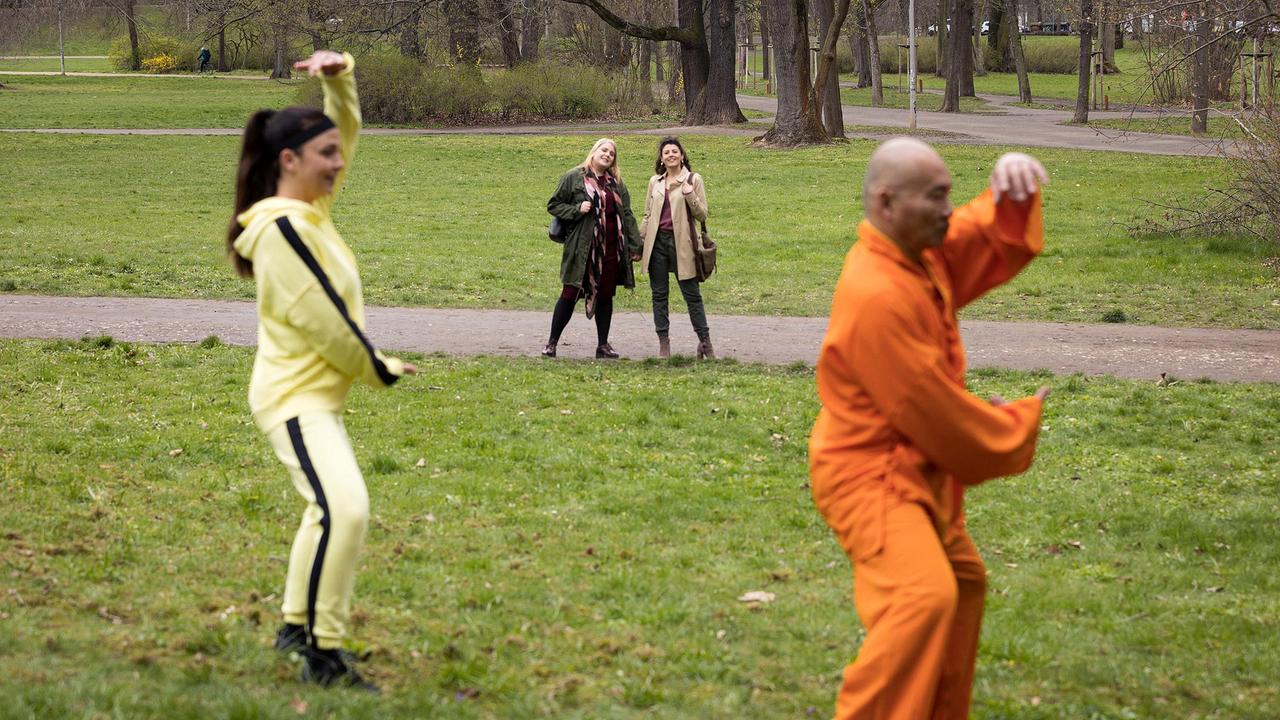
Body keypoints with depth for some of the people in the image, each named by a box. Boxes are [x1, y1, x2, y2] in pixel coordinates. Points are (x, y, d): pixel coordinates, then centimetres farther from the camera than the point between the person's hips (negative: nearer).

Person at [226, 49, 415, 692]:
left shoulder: (310, 209, 8)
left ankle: (297, 629, 35)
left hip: (317, 397, 11)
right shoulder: (281, 227, -19)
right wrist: (378, 369, -5)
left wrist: (340, 76, -1)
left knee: (332, 509, 22)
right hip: (295, 398, -11)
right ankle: (323, 656, -22)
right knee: (344, 508, -25)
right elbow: (322, 321, -19)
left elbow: (347, 130, 18)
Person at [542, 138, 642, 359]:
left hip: (610, 250, 4)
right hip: (582, 248, -4)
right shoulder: (574, 178, 0)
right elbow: (553, 205, 3)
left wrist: (635, 246, 8)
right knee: (570, 294, -2)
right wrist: (576, 210, -13)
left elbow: (627, 216, 14)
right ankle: (552, 343, 7)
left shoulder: (616, 183, 12)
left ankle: (603, 345, 17)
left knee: (605, 296, 8)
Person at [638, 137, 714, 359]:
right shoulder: (655, 182, 11)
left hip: (681, 242, -4)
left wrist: (689, 195, -18)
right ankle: (663, 344, 10)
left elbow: (702, 214, -3)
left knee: (692, 294, -1)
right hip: (658, 241, 4)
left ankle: (705, 341, 5)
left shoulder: (693, 180, 1)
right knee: (659, 294, 5)